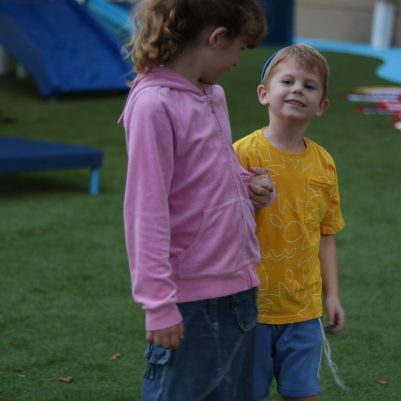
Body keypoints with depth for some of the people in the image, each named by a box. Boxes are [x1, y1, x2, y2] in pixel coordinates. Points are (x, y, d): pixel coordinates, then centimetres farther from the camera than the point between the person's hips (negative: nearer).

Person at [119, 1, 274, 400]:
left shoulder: (213, 94, 9)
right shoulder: (153, 104, -16)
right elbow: (146, 210, -18)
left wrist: (247, 185, 0)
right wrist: (159, 304, -18)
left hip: (238, 288, 8)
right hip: (191, 300, -8)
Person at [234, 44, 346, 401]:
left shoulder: (323, 164, 4)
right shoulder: (244, 153, -10)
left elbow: (325, 235, 11)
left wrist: (332, 294, 9)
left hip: (303, 307, 4)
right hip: (252, 302, -4)